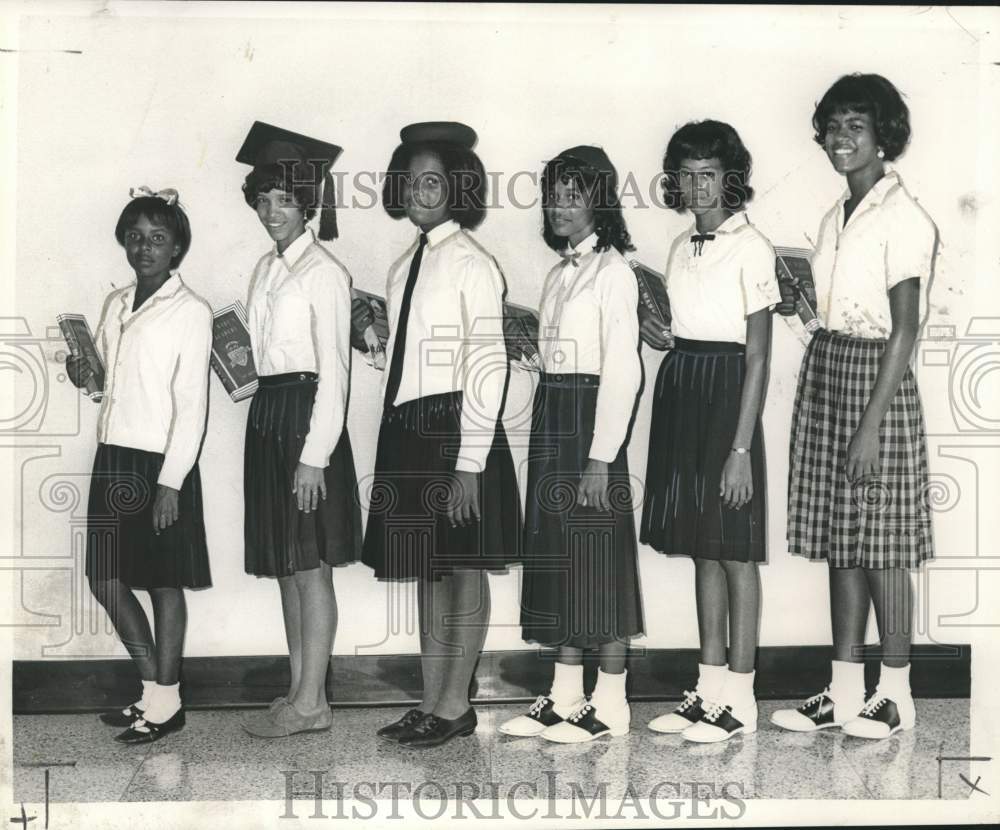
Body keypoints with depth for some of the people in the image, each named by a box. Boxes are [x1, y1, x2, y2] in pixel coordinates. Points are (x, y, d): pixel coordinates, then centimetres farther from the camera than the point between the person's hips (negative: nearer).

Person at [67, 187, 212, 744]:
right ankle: (155, 690, 24)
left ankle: (166, 702, 14)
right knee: (107, 579, 10)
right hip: (114, 456, 7)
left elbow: (192, 404, -12)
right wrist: (85, 375, -1)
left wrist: (171, 482, -17)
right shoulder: (116, 304, 12)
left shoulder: (190, 311, -9)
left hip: (161, 462, -7)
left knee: (163, 583, 2)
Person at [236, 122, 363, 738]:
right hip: (267, 414, 9)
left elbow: (333, 369, -14)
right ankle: (301, 694, 19)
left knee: (310, 564, -3)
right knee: (285, 563, 11)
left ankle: (311, 702, 3)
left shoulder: (324, 272, -10)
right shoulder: (267, 269, 14)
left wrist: (315, 455, -17)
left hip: (307, 415, -8)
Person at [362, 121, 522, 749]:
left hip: (455, 425, -7)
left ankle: (456, 705, 11)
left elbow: (489, 366, -13)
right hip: (405, 426, 7)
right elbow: (400, 357, 14)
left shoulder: (472, 263, -9)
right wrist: (393, 432, 8)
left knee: (462, 567, 2)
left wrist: (469, 462, -17)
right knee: (426, 570, 12)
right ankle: (432, 701, 20)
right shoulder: (405, 265, 13)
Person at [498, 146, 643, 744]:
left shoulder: (613, 271, -9)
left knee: (598, 558, -2)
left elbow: (622, 369, -14)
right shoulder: (561, 273, 15)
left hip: (592, 418, -8)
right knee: (557, 557, 10)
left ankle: (611, 704, 7)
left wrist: (601, 457, -18)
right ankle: (564, 695, 17)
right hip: (551, 417, 8)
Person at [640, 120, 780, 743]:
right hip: (680, 391, 7)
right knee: (703, 549, 12)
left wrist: (741, 447, -17)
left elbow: (758, 357, -13)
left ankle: (739, 698, 8)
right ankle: (710, 686, 20)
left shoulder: (752, 247, -10)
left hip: (727, 396, -7)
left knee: (734, 550, 0)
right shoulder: (683, 247, 12)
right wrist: (647, 327, -5)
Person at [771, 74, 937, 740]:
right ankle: (844, 691, 17)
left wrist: (871, 425, -18)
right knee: (840, 540, 10)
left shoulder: (902, 216, -11)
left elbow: (904, 330, -15)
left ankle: (895, 696, 11)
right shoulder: (836, 218, 13)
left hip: (876, 379, -8)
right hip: (826, 369, 8)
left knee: (881, 542, -1)